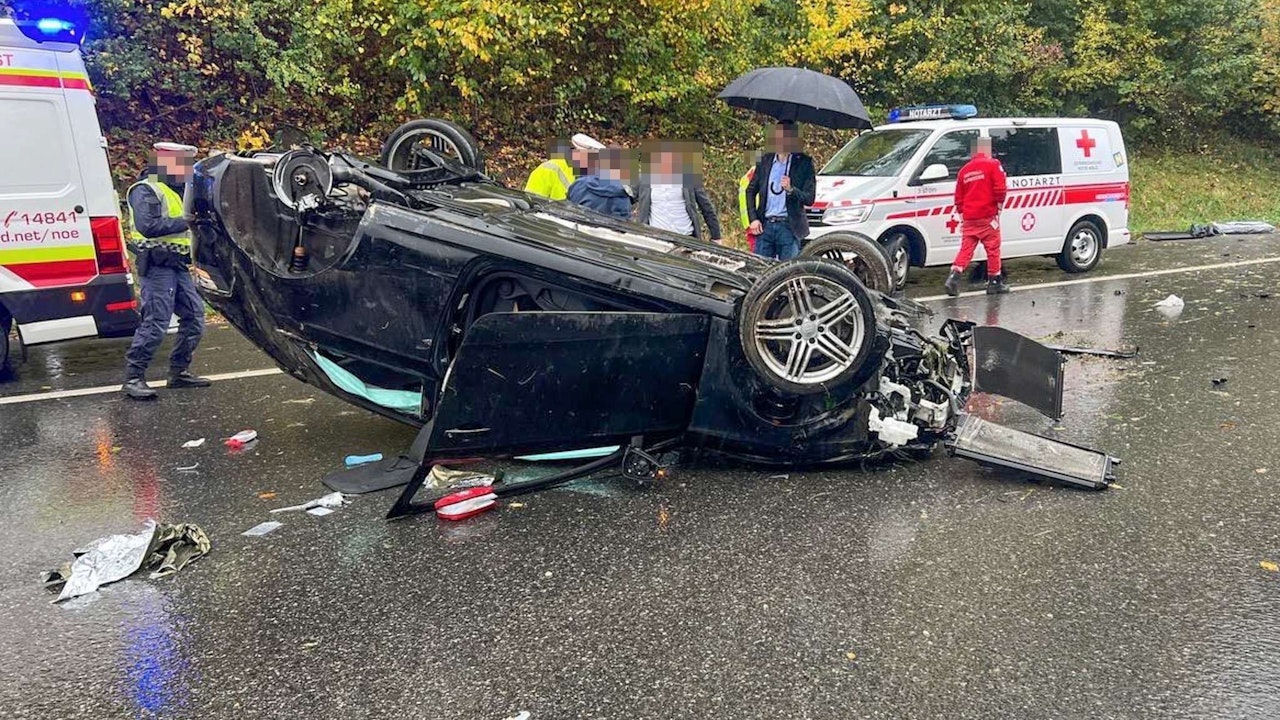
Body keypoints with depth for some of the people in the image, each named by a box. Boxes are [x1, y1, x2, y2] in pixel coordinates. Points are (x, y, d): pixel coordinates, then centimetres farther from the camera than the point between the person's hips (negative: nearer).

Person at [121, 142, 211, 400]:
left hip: (177, 265, 10)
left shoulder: (173, 190, 21)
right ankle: (133, 378, -2)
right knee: (156, 322, -11)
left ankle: (179, 372, 19)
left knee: (194, 316, 10)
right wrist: (185, 222, -23)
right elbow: (147, 225, -24)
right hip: (157, 265, -10)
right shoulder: (146, 190, -10)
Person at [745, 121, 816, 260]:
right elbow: (751, 190, 15)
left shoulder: (804, 163, -1)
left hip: (789, 227, -3)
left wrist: (791, 189, -22)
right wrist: (753, 219, 4)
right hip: (764, 225, 3)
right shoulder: (765, 160, 9)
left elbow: (809, 199, -5)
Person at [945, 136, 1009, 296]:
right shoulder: (993, 165, -4)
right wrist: (999, 205, 4)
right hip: (988, 216, -5)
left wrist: (962, 216, 23)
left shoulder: (964, 169, 13)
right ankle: (994, 282, 11)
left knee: (966, 249, 7)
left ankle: (954, 277, -9)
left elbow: (958, 197, 15)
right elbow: (1000, 189, -13)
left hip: (969, 218, 5)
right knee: (993, 248, 5)